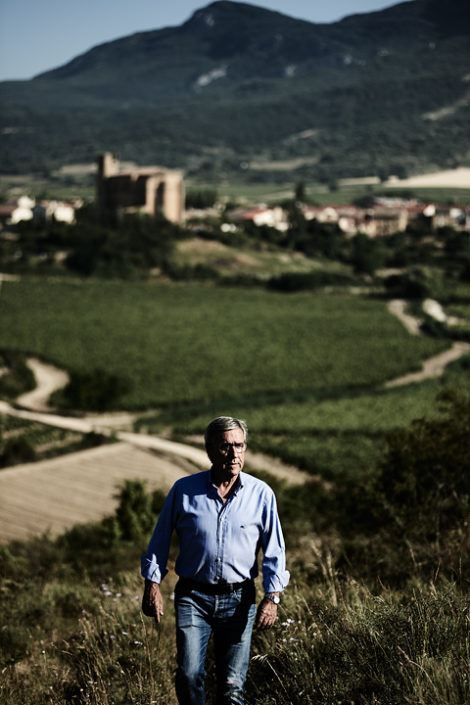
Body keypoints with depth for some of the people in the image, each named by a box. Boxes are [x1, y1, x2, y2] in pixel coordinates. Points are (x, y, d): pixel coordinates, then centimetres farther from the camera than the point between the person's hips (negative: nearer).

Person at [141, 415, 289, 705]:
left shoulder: (261, 494, -1)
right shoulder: (184, 490, -1)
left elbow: (274, 550, 3)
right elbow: (160, 540, 9)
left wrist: (272, 597, -6)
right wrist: (152, 584, 5)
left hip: (239, 600, 0)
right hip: (193, 597, 0)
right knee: (189, 676, -11)